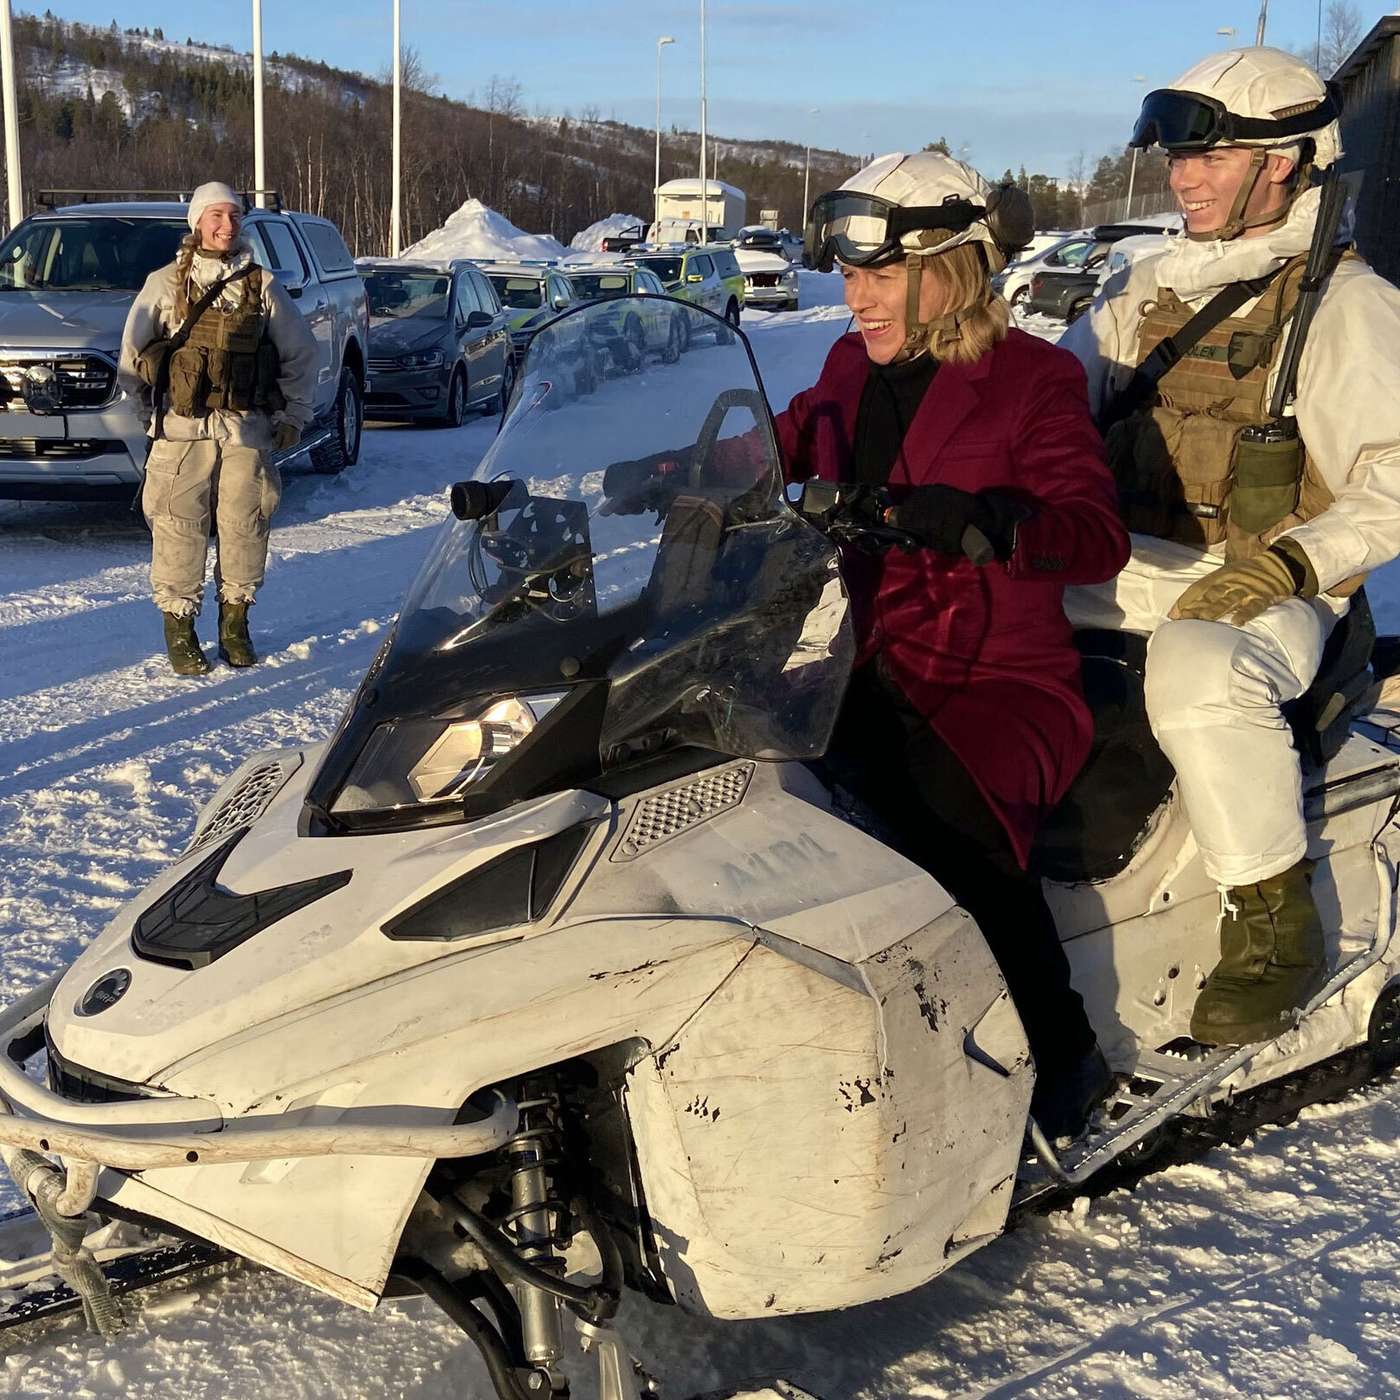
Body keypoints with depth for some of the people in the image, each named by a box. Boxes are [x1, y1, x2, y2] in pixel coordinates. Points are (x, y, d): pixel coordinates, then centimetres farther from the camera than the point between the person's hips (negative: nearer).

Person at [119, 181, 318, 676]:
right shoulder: (165, 283, 5)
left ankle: (235, 623, 17)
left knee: (245, 524, 3)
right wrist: (149, 407, 8)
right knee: (179, 527, -4)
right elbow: (133, 350, 12)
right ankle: (179, 627, 5)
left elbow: (300, 351, 15)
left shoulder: (262, 285, 8)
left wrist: (294, 413, 12)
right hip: (182, 428, -1)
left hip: (247, 428, 1)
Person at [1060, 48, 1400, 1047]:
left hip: (1265, 592, -6)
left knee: (1197, 671, -39)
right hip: (1127, 569, 7)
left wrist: (1287, 565, -26)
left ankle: (1280, 928, -22)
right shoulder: (1147, 292, 15)